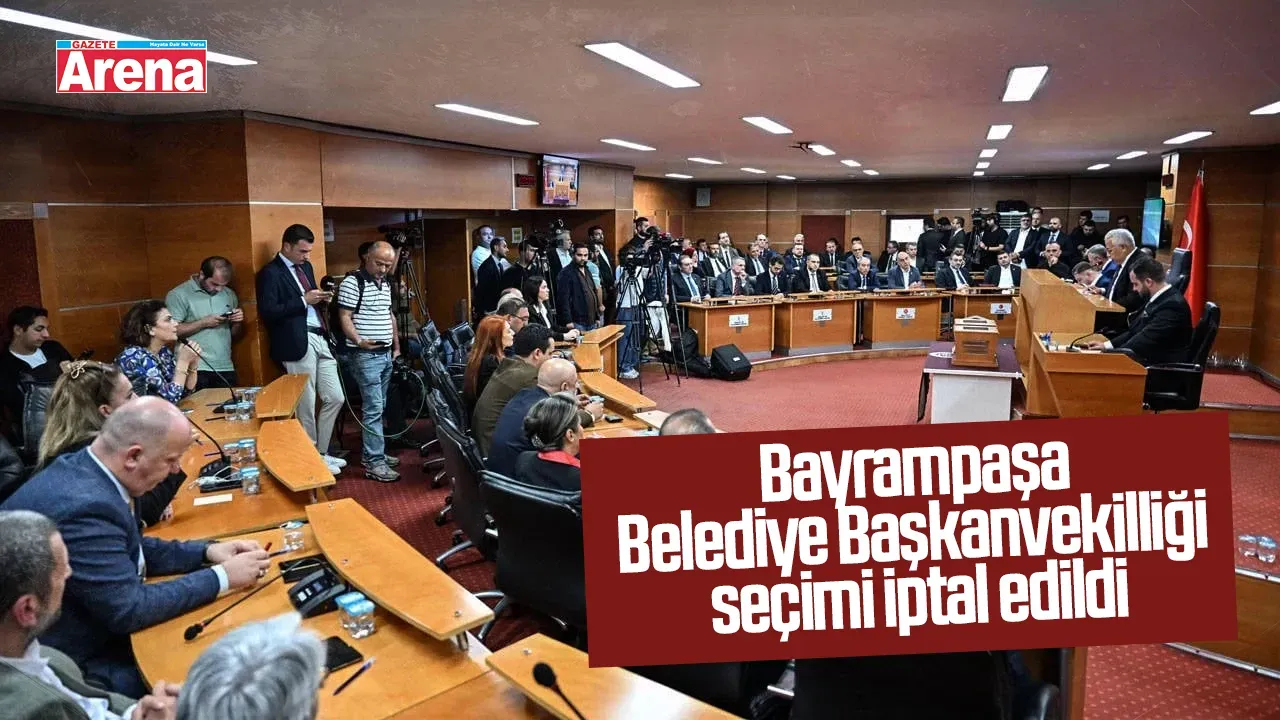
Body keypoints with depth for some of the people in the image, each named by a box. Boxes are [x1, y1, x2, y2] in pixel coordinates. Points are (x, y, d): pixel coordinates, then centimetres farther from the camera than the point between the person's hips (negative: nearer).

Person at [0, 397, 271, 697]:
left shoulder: (81, 469, -2)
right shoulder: (83, 505, -31)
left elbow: (128, 549, 11)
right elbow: (130, 609, -26)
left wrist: (206, 552, 1)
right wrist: (221, 577, -17)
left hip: (96, 630, 9)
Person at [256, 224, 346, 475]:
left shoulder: (305, 266, 17)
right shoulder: (270, 273, -8)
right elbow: (267, 312, -17)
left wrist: (321, 298, 2)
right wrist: (304, 300, -18)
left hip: (319, 339, 8)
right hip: (298, 344, -8)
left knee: (335, 398, 10)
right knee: (306, 405, 2)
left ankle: (321, 452, 23)